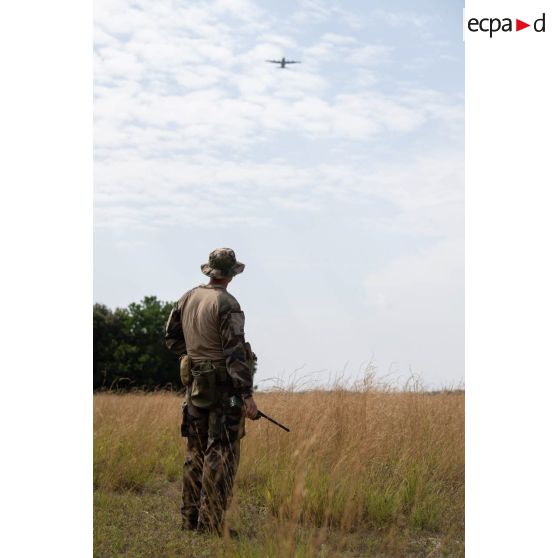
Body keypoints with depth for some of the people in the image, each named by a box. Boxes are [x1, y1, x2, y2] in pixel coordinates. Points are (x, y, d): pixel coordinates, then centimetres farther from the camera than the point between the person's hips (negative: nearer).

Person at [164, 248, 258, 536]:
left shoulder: (187, 299, 7)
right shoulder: (226, 304, -15)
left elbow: (171, 337, 16)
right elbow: (235, 352, -20)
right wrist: (247, 395, -20)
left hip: (195, 384, 7)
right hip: (224, 385, -7)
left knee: (197, 451, 15)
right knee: (221, 453, -3)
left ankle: (190, 518, 19)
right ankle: (211, 520, -5)